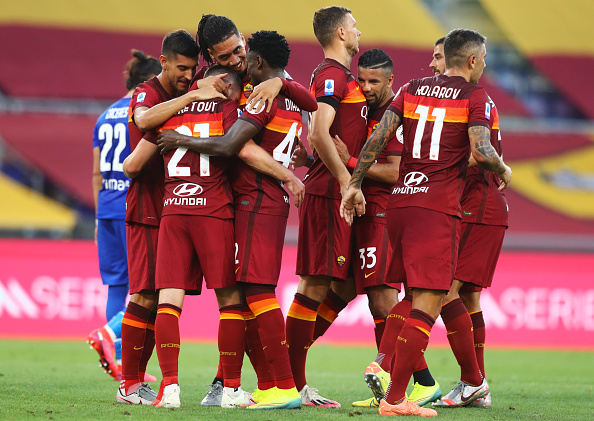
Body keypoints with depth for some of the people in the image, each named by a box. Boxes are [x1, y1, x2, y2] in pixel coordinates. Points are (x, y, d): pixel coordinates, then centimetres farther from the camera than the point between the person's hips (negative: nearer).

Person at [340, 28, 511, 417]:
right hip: (438, 206, -6)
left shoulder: (412, 90, 15)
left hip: (399, 201, 7)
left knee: (420, 295, 19)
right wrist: (503, 169, 6)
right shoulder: (475, 96, 0)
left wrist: (355, 184, 11)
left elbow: (377, 138, 7)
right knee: (428, 303, -7)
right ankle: (395, 399, -14)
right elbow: (481, 151, -13)